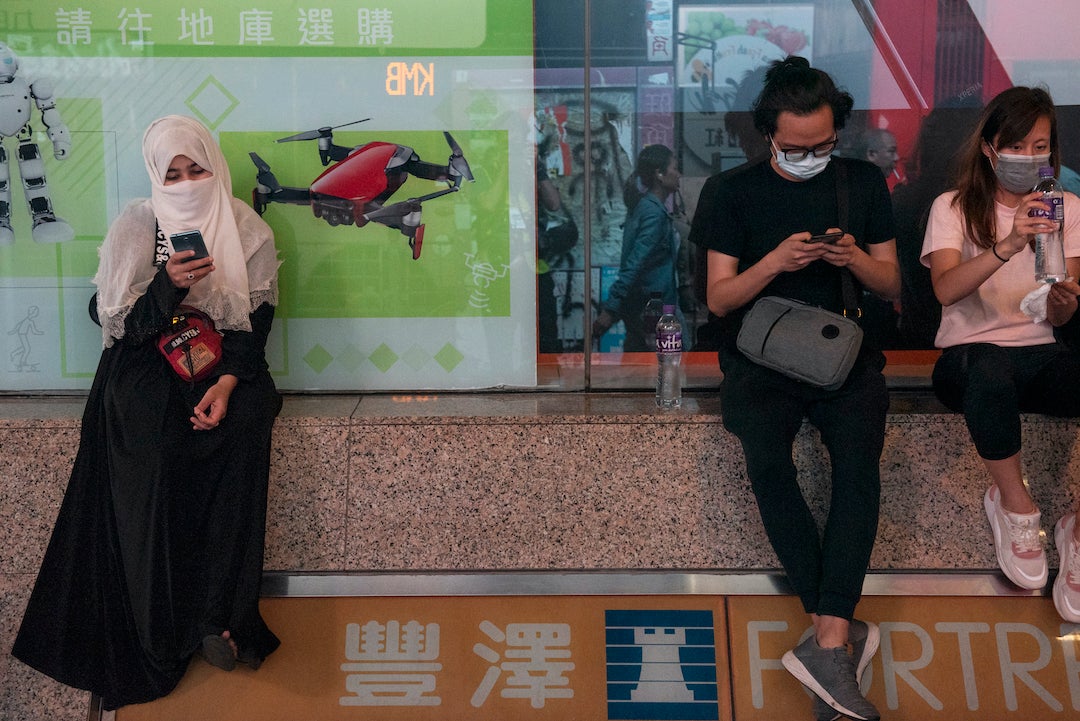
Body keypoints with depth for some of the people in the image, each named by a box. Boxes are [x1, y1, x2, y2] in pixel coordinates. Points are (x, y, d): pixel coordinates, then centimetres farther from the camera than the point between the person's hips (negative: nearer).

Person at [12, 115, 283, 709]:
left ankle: (219, 614, -25)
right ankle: (163, 630, -22)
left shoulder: (247, 231, 2)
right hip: (150, 364, -1)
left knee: (243, 427, -32)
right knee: (154, 449, -31)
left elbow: (257, 321, -1)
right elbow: (125, 325, -3)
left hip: (226, 363, 1)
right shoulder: (135, 228, -1)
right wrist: (169, 285, -22)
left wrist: (227, 383, -17)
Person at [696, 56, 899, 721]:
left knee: (859, 460, -30)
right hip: (760, 354, -1)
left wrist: (855, 258, -8)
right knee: (767, 462, -31)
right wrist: (776, 261, -13)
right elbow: (719, 298, 5)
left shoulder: (864, 182, 13)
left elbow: (892, 286, 14)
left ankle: (827, 642, -34)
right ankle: (843, 633, -26)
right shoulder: (738, 192, 9)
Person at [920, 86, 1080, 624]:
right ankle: (1014, 508, -16)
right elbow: (946, 289, -17)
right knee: (990, 374, -42)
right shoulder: (954, 207, 3)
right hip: (970, 353, -3)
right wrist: (1007, 246, -33)